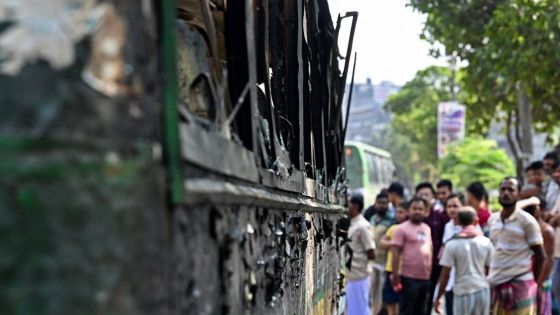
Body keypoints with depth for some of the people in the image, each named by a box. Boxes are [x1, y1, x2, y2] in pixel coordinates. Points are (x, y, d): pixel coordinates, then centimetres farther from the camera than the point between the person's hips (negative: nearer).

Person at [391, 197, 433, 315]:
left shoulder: (427, 229, 13)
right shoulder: (402, 229, -8)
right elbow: (396, 253, -12)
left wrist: (431, 272, 18)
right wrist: (395, 274, -17)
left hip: (425, 277, 7)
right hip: (409, 277, -7)